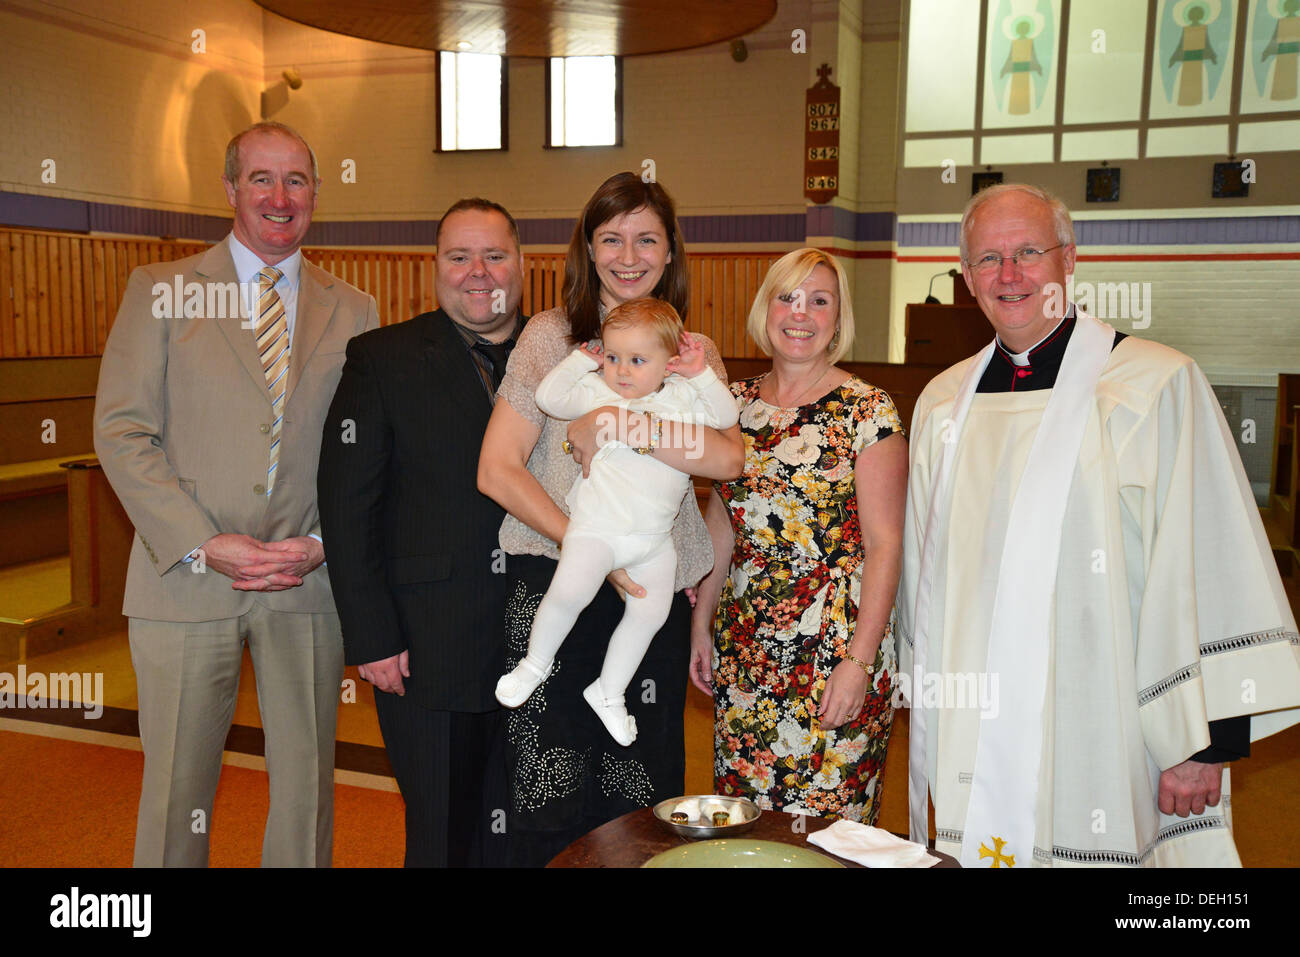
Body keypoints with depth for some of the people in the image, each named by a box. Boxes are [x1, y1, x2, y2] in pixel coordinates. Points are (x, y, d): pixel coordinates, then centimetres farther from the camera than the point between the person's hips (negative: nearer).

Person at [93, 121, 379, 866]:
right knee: (177, 785, 10)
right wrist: (203, 544, -13)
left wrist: (323, 543, -9)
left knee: (308, 780, 11)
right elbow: (121, 431, -4)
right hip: (186, 578, -1)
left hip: (309, 583, 2)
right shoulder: (159, 291, 3)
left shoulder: (354, 311, 8)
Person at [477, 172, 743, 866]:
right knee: (553, 806, 1)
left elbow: (727, 457, -8)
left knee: (644, 796, 10)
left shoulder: (694, 352, 10)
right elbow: (496, 470, -5)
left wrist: (619, 427, -18)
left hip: (656, 592, 3)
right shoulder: (551, 335, 2)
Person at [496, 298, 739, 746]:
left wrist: (701, 374, -3)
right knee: (569, 591, -25)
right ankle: (535, 662, 2)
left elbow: (726, 417, 6)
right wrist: (583, 357, -3)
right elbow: (548, 397, -5)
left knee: (650, 612, 6)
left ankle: (609, 692, 25)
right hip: (598, 526, -4)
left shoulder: (682, 396, 9)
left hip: (655, 537, 4)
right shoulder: (596, 392, 2)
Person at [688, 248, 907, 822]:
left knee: (826, 818, 3)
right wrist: (702, 622, 12)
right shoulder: (737, 402, 7)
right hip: (745, 644, 5)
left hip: (836, 646, -5)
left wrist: (860, 661, -15)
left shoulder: (867, 410, -8)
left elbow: (885, 544, -10)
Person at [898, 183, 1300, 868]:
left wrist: (1204, 741, -12)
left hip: (1098, 751, -4)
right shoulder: (943, 401, 8)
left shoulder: (1158, 386, -7)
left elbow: (1206, 572, -10)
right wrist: (925, 700, 16)